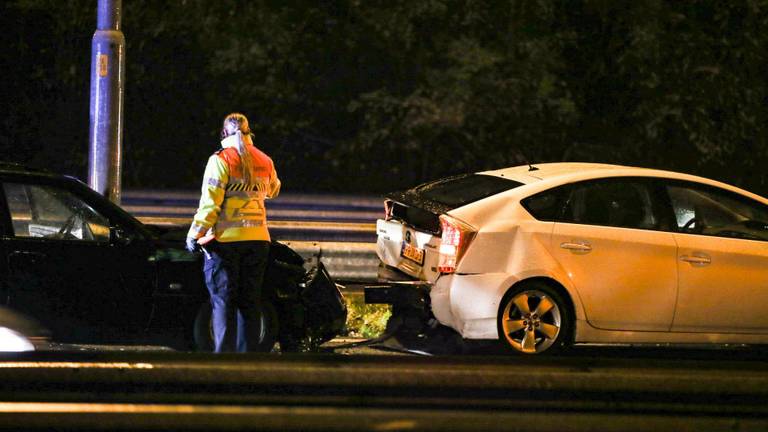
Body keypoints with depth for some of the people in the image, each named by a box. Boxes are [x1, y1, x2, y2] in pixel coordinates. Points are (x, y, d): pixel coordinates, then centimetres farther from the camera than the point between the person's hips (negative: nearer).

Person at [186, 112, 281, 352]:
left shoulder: (221, 160, -8)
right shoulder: (264, 161, 8)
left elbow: (210, 202, -13)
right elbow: (273, 190, 28)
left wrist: (195, 234, -8)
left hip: (225, 240, -5)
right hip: (257, 239, 5)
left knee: (223, 302, -2)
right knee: (250, 302, 9)